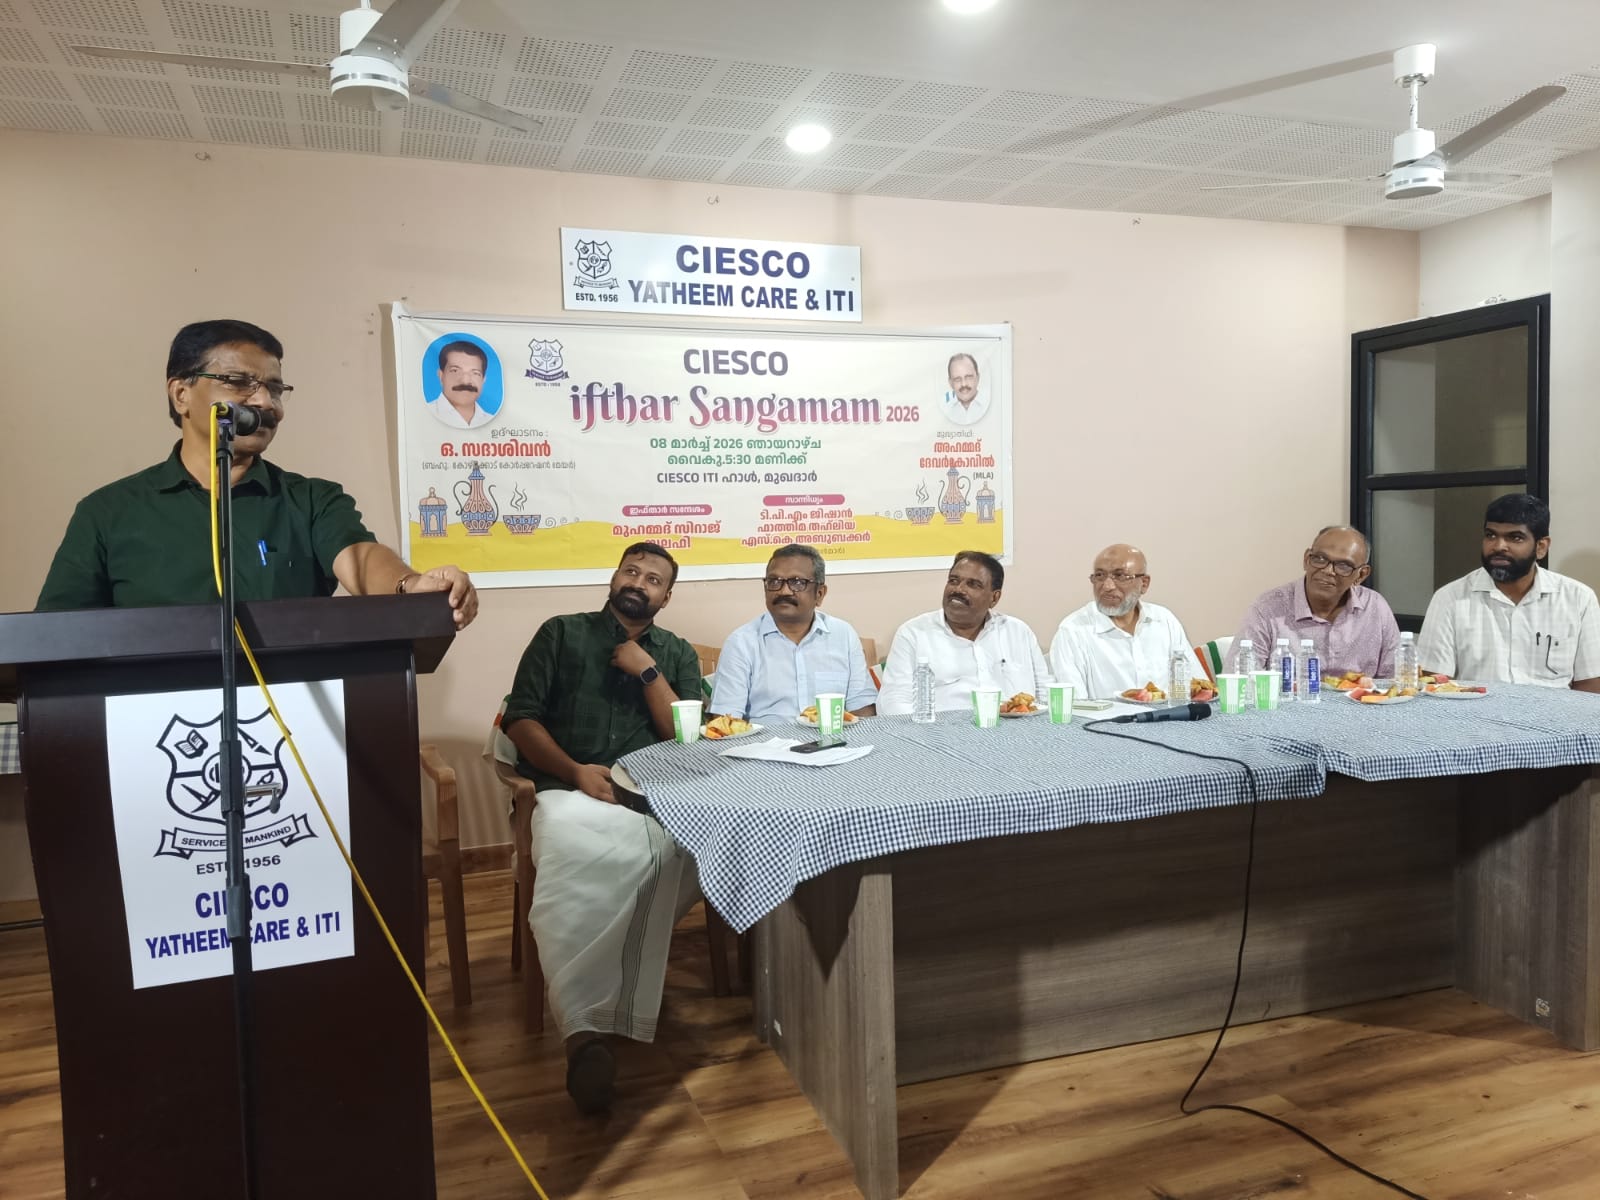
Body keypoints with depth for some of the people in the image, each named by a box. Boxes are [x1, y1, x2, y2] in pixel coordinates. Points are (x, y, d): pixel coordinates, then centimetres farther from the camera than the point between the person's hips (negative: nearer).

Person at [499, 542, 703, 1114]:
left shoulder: (678, 654, 20)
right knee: (571, 859, -39)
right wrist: (575, 772, -8)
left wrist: (648, 672, -2)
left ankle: (591, 1026, -25)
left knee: (677, 855, -35)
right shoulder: (561, 634, 16)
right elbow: (519, 720, 7)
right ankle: (586, 1027, -35)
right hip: (571, 793, -1)